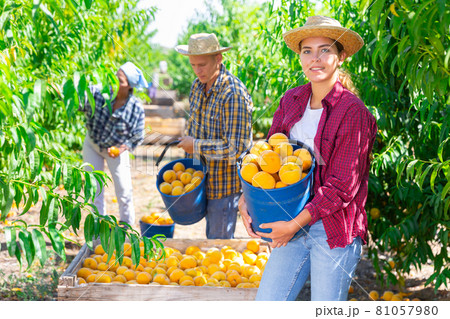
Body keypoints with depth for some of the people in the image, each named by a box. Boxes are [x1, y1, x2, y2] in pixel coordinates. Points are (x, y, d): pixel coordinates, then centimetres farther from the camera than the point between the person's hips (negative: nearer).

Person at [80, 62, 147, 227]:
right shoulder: (98, 93, -23)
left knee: (124, 191, 2)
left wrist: (122, 148, -28)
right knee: (95, 188, 8)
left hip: (117, 150, -1)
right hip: (92, 145, 1)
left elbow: (137, 137, -13)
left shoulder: (137, 109, -23)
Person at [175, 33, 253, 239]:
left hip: (225, 183, -8)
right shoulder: (197, 86, 3)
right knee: (211, 235, 21)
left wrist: (196, 146, -19)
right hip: (203, 178, 8)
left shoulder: (234, 95, -24)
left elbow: (236, 147, -27)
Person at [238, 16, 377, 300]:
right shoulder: (291, 101, 6)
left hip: (334, 230, -5)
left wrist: (295, 224, -14)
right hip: (293, 225, 5)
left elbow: (343, 186, -14)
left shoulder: (352, 111, -12)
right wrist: (246, 199, -3)